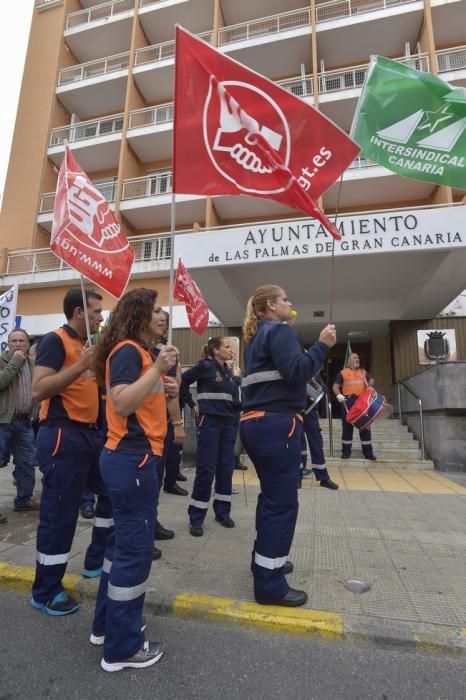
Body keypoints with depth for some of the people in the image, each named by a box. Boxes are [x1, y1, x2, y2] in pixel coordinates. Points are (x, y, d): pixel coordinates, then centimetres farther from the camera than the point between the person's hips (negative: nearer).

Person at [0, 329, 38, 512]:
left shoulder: (33, 365, 10)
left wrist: (34, 413, 7)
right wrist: (15, 361, -17)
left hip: (25, 422, 5)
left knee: (27, 462, 11)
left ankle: (24, 500, 25)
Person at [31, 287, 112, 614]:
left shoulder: (85, 343, 15)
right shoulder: (55, 340, -11)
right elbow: (39, 389, -23)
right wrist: (81, 365, -28)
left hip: (91, 433, 10)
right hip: (63, 436, -9)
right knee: (60, 514, 2)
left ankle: (96, 560, 37)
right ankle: (46, 592, 22)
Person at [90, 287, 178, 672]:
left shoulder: (140, 351, 15)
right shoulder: (127, 351, -15)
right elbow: (121, 403, -26)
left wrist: (165, 390, 3)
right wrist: (157, 368, -26)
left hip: (133, 456, 10)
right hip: (132, 459, -10)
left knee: (125, 540, 20)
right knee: (135, 547, 3)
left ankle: (106, 624, 38)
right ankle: (122, 648, 22)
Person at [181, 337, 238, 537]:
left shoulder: (229, 372, 13)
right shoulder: (205, 366, -6)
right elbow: (182, 382, -7)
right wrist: (193, 405, -6)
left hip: (228, 422, 7)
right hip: (209, 421, -6)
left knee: (226, 467, 10)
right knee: (206, 469, -4)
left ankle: (222, 512, 25)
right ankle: (196, 518, 9)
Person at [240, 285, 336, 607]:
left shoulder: (257, 335, 21)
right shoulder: (280, 330, -8)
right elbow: (295, 372, -21)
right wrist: (322, 345, -13)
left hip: (256, 422, 10)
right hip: (277, 423, -10)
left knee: (272, 496, 22)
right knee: (283, 502, -1)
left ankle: (266, 558, 37)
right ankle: (270, 584, 10)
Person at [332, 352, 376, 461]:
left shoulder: (363, 372, 21)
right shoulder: (342, 373, 9)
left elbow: (371, 379, 9)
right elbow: (335, 386, 3)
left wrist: (370, 384, -14)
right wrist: (339, 395, -16)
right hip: (348, 401, -3)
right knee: (347, 426, 2)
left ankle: (368, 452, 11)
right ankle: (346, 451, 9)